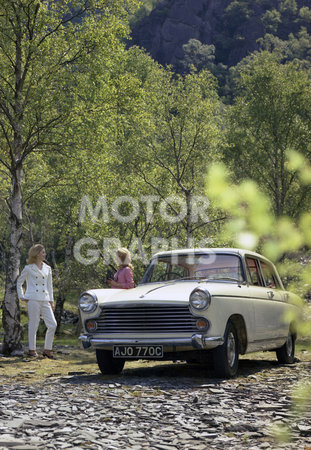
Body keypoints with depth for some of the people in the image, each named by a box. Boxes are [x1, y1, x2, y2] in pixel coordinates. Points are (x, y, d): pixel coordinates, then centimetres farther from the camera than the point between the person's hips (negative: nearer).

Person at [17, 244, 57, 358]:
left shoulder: (47, 268, 15)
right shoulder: (28, 268, 3)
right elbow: (19, 282, 12)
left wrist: (51, 300, 13)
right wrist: (21, 296, 4)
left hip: (45, 300, 5)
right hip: (33, 299, -5)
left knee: (53, 325, -3)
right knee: (33, 325, -3)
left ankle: (47, 349, 6)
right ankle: (32, 349, 8)